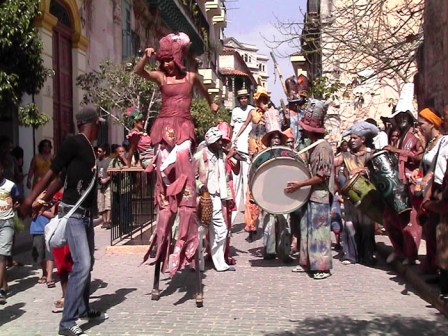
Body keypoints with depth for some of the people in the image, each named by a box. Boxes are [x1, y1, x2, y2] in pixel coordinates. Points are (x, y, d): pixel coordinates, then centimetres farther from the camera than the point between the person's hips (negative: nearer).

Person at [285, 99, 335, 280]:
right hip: (310, 195, 9)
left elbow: (322, 176, -21)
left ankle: (323, 267, 4)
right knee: (307, 229, 14)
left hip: (320, 197, -9)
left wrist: (300, 184, -20)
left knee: (319, 231, -4)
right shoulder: (313, 146, 12)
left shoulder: (323, 147, -17)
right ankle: (307, 262, 24)